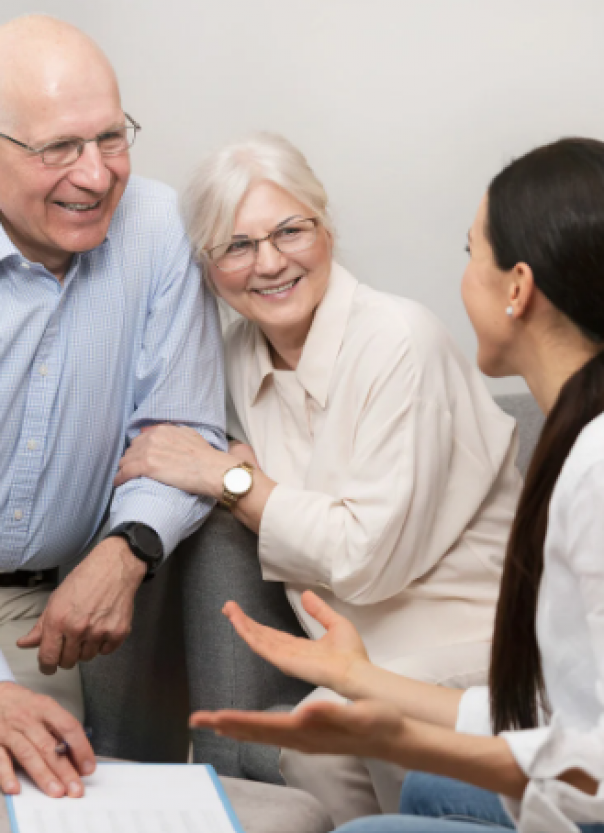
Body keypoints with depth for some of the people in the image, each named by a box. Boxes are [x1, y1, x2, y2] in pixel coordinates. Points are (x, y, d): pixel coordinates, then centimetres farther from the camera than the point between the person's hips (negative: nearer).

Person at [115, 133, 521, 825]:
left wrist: (227, 477, -14)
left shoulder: (399, 342, -17)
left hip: (461, 641, -5)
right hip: (356, 647, 5)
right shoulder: (245, 353, 4)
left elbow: (369, 558, -20)